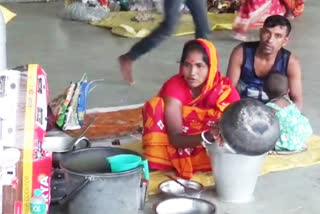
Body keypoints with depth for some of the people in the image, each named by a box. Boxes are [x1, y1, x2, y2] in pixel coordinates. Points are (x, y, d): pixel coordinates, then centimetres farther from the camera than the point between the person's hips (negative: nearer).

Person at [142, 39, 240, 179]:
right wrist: (207, 137, -48)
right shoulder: (174, 87, -21)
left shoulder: (226, 90, -16)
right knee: (155, 105, -24)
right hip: (180, 145, 0)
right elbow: (175, 138, -29)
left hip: (209, 148, 1)